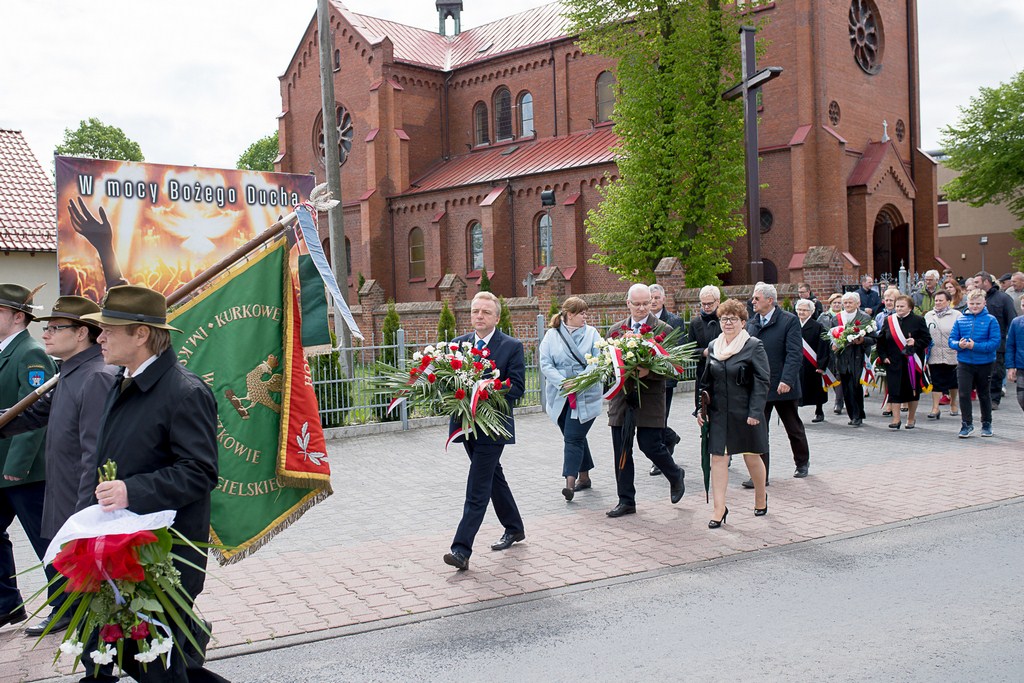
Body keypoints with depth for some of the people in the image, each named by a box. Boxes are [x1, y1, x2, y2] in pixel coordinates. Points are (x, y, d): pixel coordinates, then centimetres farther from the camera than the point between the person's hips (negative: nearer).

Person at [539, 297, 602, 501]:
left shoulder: (591, 333, 4)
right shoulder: (552, 335, 3)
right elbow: (545, 364, -3)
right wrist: (563, 382, -16)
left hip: (585, 396, -2)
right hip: (560, 397, 2)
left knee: (573, 437, -10)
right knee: (575, 436, 13)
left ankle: (570, 482, -12)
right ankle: (584, 476, 28)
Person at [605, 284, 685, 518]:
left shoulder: (663, 330, -3)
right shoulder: (616, 329, 10)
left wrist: (648, 372, -25)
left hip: (649, 399, -4)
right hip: (621, 397, 4)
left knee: (650, 445, -4)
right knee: (621, 451, 6)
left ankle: (675, 476, 28)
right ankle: (626, 500, 17)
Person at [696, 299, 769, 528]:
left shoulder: (754, 346, -7)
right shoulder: (714, 346, 8)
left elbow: (763, 381, -10)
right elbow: (706, 381, 14)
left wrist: (755, 412, -15)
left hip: (745, 414, -4)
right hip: (719, 413, 4)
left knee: (751, 457, 10)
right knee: (718, 458, -2)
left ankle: (761, 496, 35)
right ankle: (720, 508, 1)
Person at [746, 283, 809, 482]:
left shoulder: (789, 321, -8)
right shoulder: (751, 324, 8)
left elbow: (795, 354, -15)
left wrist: (787, 380, -24)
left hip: (783, 386, -4)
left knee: (794, 428, 15)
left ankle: (802, 462, 37)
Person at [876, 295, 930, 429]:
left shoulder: (918, 320, -1)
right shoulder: (888, 321, 6)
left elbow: (927, 339, -2)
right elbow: (880, 340, 8)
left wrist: (915, 342, -19)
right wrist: (883, 356, -2)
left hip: (912, 361, -1)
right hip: (893, 362, 1)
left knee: (912, 391, 7)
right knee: (894, 390, -4)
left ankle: (911, 418, 22)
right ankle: (896, 419, 0)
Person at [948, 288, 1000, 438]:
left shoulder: (991, 320, -5)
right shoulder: (961, 320, 3)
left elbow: (995, 343, -12)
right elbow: (951, 339, 3)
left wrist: (975, 346, -23)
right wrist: (959, 344, -18)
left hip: (984, 363, -1)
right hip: (964, 363, 1)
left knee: (984, 394, 14)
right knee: (964, 394, -7)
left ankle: (987, 424, 29)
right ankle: (967, 424, 3)